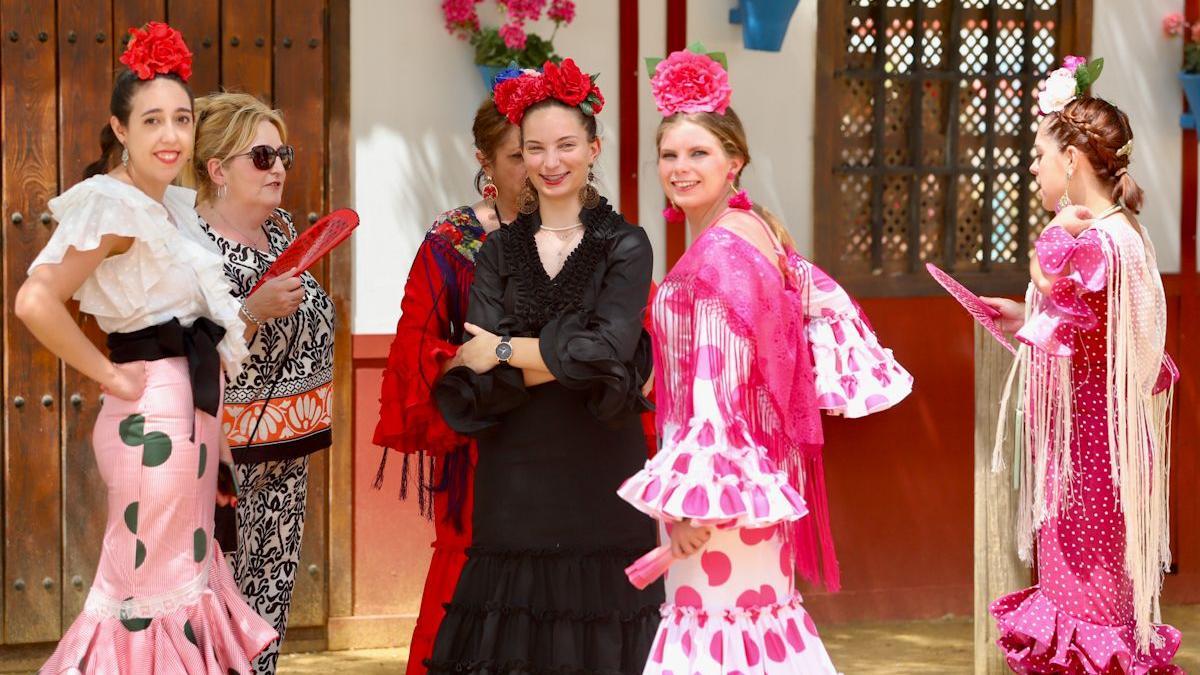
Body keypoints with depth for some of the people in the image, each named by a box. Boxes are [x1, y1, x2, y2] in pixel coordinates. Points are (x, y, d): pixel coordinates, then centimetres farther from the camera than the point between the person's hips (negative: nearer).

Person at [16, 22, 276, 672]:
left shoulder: (172, 204, 11)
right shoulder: (116, 205, -16)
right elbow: (36, 302, -26)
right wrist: (110, 376, -18)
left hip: (190, 402, 9)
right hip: (153, 411, -9)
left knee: (187, 572, 15)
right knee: (154, 590, -4)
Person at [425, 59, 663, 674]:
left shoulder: (624, 246, 2)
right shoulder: (499, 253, 8)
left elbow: (611, 346, -16)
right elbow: (476, 384, -3)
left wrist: (506, 352, -8)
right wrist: (567, 358, -13)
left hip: (601, 483, -2)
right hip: (514, 485, 2)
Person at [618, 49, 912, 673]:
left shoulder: (719, 251, -18)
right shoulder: (754, 229, 9)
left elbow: (718, 386, -22)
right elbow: (822, 302, 18)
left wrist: (693, 494, -22)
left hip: (723, 470, -10)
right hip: (759, 464, 10)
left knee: (715, 618, -5)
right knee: (758, 608, 14)